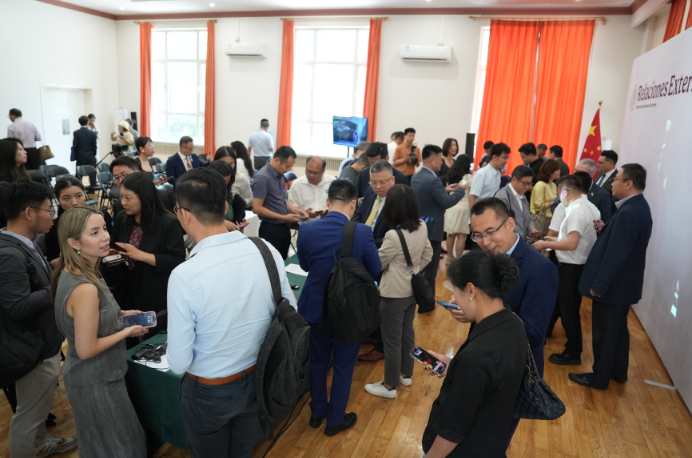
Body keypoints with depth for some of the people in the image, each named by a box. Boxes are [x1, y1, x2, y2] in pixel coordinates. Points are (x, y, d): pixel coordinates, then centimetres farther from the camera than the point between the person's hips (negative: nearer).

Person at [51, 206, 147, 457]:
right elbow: (86, 349, -27)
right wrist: (128, 331, -16)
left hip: (82, 376, 9)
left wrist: (119, 315, 5)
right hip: (96, 384, -9)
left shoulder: (70, 273, -2)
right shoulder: (85, 288, -32)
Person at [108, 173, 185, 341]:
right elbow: (114, 248, 17)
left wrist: (142, 255, -25)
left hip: (157, 298, -5)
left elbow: (177, 261, -19)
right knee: (127, 345, 15)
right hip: (126, 293, 5)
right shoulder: (121, 218, 3)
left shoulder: (168, 223, -16)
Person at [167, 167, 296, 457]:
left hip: (210, 392, -3)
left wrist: (173, 347, 1)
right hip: (259, 380, 4)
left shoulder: (184, 275, -29)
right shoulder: (268, 251, -16)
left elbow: (179, 364, -21)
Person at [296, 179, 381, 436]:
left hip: (315, 308, 3)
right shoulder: (362, 233, -22)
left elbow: (305, 265, 2)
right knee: (343, 366, 17)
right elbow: (376, 269, -6)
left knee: (317, 361, 23)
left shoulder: (307, 230, -15)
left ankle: (317, 412, 41)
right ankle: (335, 420, 33)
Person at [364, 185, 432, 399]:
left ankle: (390, 386, 23)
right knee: (407, 333, 23)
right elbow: (428, 255, 8)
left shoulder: (393, 235, -28)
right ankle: (406, 374, 41)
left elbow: (378, 263, -13)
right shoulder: (422, 227, -6)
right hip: (411, 290, 8)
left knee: (392, 340, 8)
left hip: (394, 294, -7)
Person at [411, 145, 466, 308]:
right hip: (431, 230, -8)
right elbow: (447, 203, -19)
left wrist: (445, 190, 12)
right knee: (430, 269, 4)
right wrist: (461, 189, -5)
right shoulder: (433, 180, -23)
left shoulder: (416, 177, 6)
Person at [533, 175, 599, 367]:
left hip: (572, 266, -10)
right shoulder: (590, 208, 9)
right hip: (578, 264, 10)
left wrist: (545, 244, -17)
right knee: (557, 300, 24)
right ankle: (544, 331, 42)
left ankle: (573, 353, 15)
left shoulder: (576, 211, -22)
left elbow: (571, 244, -29)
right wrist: (555, 240, 14)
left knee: (569, 309, 3)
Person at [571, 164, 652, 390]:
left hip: (613, 285, -10)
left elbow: (615, 254, -26)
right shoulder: (638, 206, 6)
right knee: (617, 329, 23)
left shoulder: (628, 213, -26)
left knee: (604, 333, 5)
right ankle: (618, 371, 38)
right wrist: (605, 229, 1)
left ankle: (599, 377, 20)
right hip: (624, 283, 10)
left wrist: (598, 285, -20)